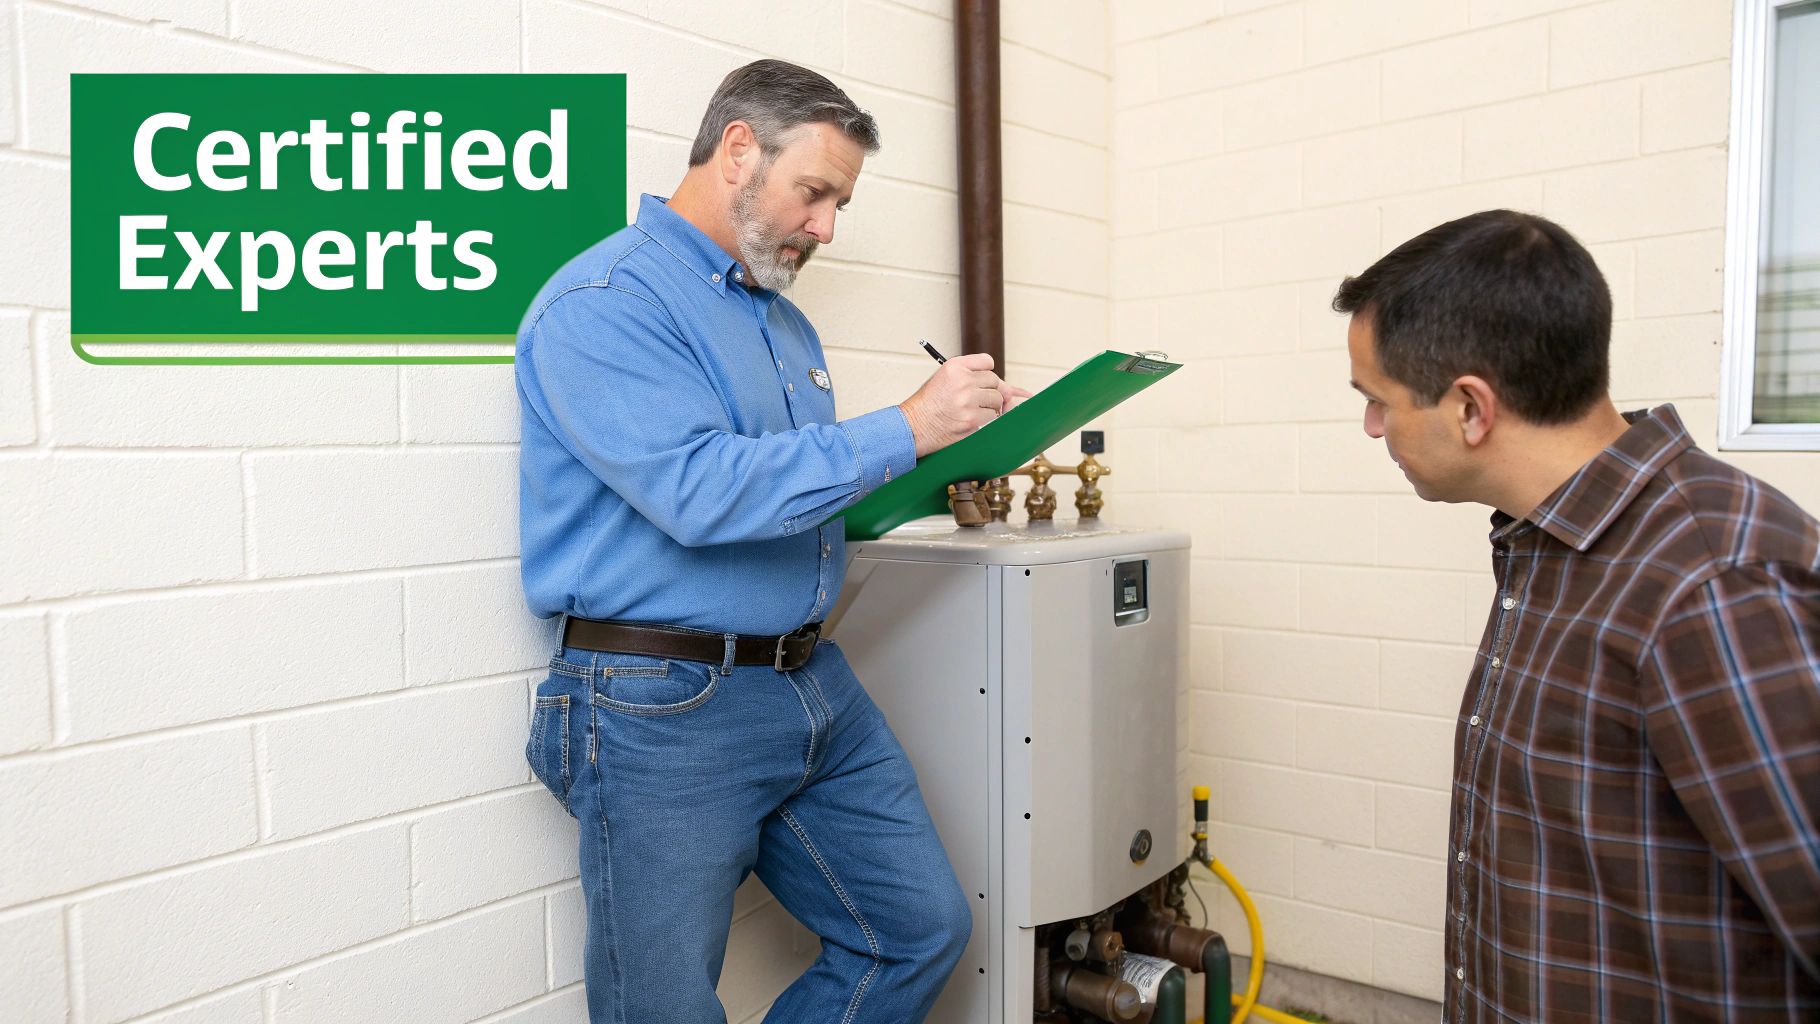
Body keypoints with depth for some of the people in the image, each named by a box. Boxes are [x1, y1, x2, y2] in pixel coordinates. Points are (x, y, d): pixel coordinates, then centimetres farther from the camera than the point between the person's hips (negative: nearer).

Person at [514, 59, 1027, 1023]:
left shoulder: (785, 321, 16)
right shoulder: (604, 303, -12)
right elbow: (702, 492, -26)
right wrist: (904, 430, -20)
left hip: (816, 686, 8)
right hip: (668, 708, -8)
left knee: (924, 929, 13)